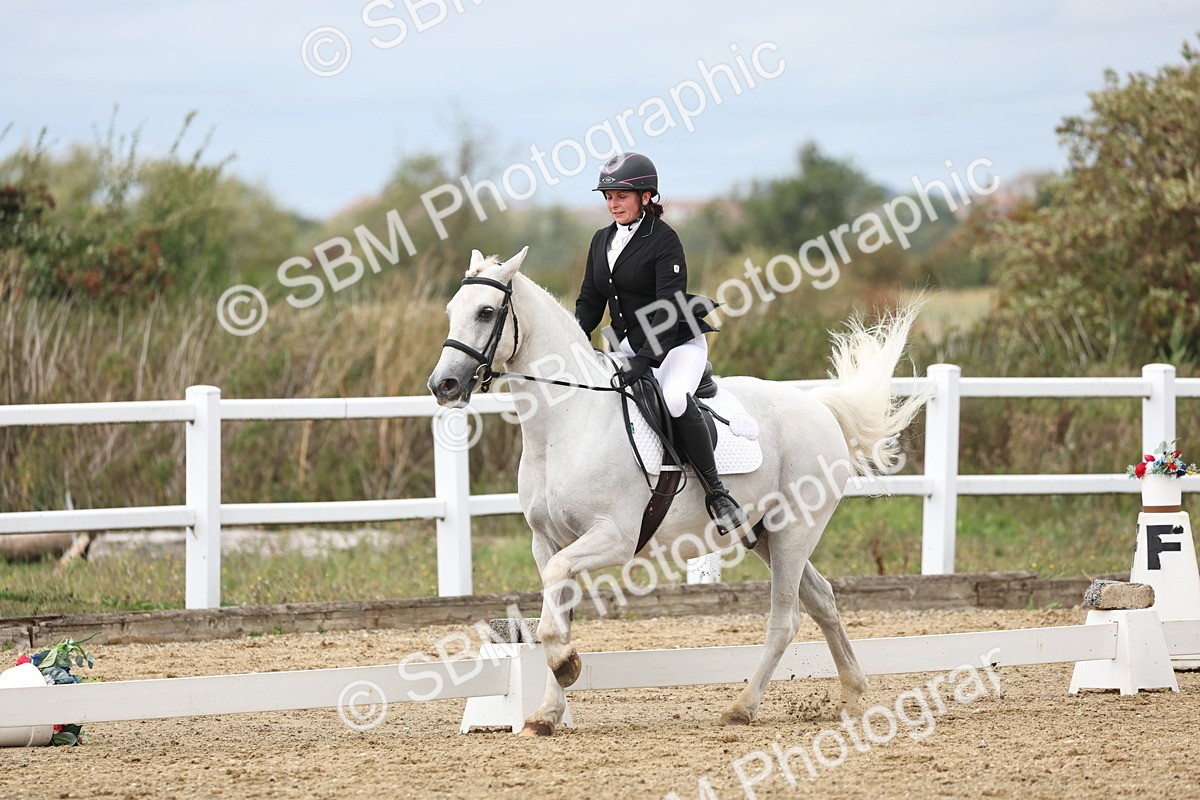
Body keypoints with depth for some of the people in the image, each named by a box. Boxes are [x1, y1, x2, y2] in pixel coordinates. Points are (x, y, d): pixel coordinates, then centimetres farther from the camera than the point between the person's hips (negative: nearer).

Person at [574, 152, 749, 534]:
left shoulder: (663, 240, -13)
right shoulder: (602, 241, 9)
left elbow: (668, 307, -21)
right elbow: (589, 301, 13)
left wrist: (644, 359, -32)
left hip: (678, 343, -8)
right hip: (631, 345, 8)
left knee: (674, 399, -36)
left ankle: (716, 492, -25)